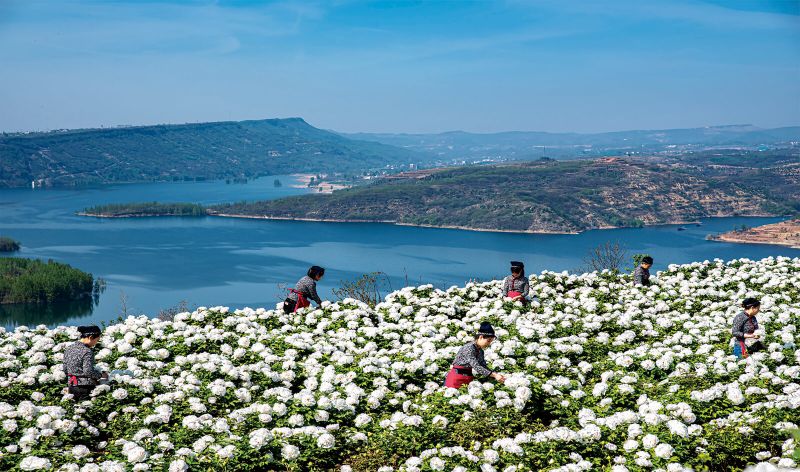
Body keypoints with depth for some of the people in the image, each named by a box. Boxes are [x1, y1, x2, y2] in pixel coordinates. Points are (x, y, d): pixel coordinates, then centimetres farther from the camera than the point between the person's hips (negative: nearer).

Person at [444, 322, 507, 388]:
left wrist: (496, 374, -12)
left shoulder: (480, 351, 6)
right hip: (457, 379, -8)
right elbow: (477, 367, -28)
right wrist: (494, 375, -30)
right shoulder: (469, 349, -21)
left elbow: (483, 367, 4)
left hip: (468, 379, 8)